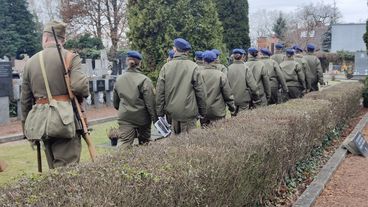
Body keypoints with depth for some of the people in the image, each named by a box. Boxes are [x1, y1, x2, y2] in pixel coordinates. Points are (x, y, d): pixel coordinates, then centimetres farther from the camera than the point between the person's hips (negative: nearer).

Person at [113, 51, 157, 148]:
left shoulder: (119, 79, 4)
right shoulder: (144, 80, -12)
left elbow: (115, 103, 14)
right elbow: (150, 103, -14)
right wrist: (155, 119, -8)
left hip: (124, 118, 3)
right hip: (142, 118, -2)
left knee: (123, 143, -3)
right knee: (144, 143, 15)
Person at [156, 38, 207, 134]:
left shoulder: (166, 67, -1)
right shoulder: (193, 67, -8)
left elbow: (160, 92, 0)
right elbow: (200, 92, -7)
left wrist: (160, 113, 7)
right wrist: (203, 112, 4)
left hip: (172, 112, 4)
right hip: (189, 112, -3)